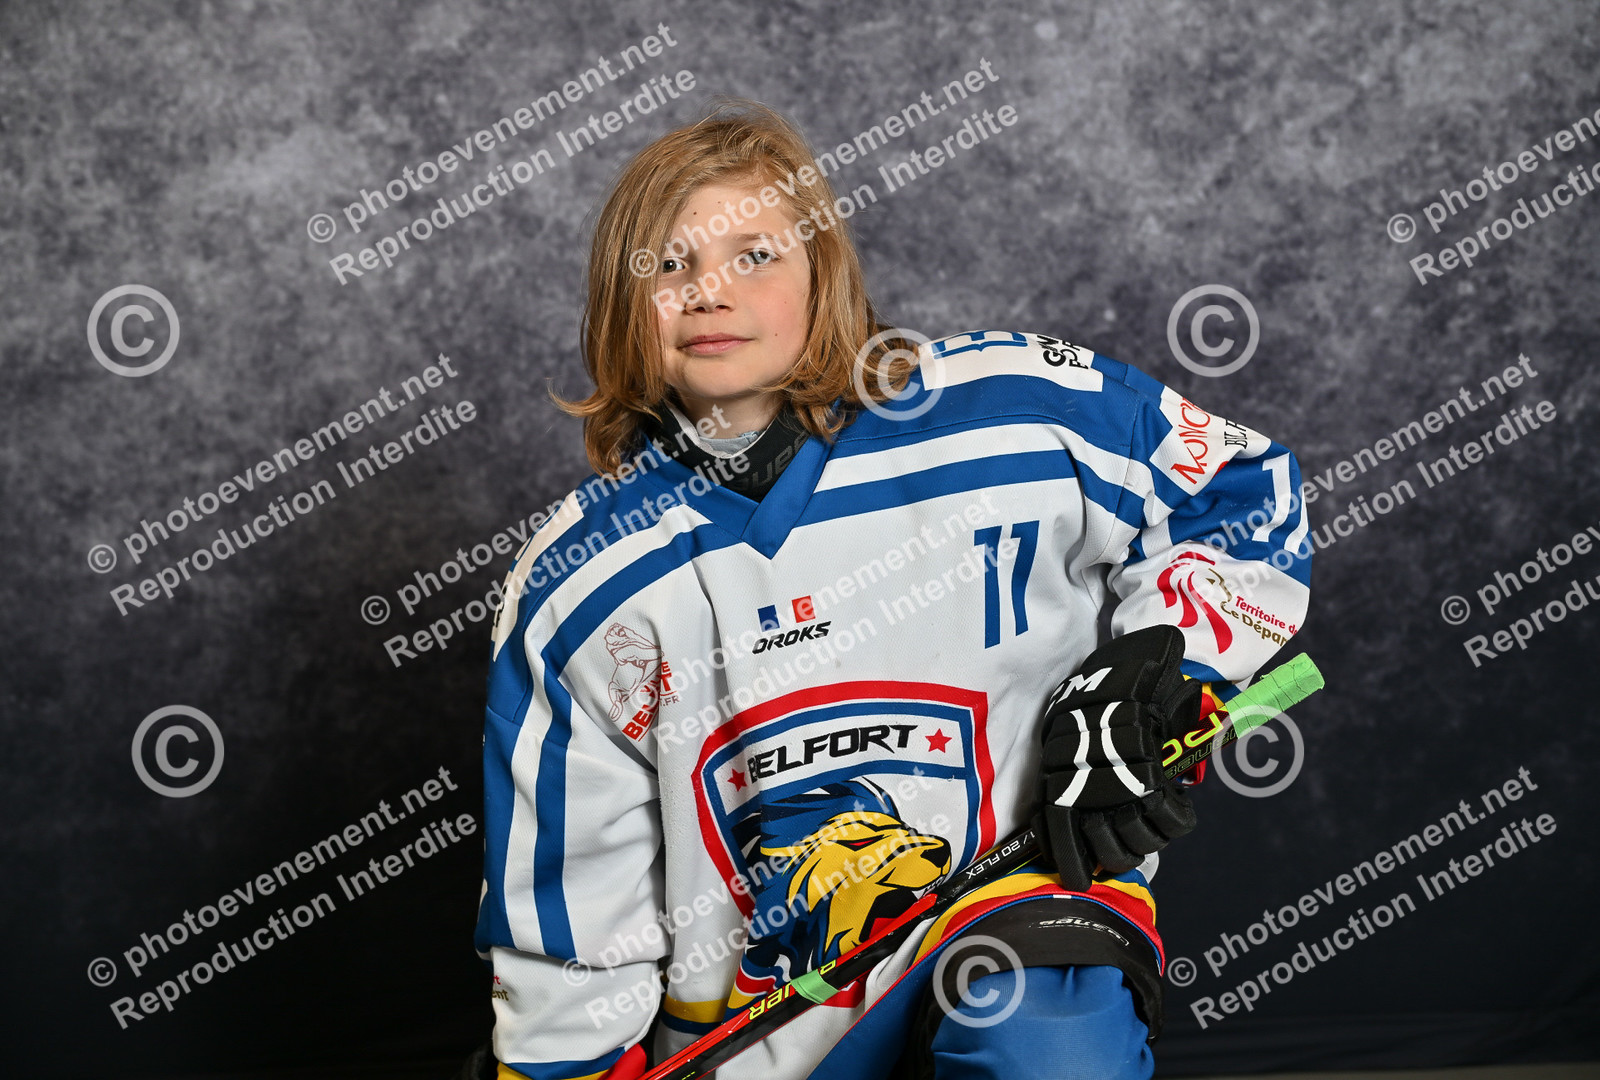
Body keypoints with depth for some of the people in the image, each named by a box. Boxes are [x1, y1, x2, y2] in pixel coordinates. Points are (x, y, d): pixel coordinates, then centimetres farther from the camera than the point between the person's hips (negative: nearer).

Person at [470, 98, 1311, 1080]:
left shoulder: (1012, 411, -8)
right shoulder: (573, 585, -1)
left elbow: (1246, 490, 5)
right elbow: (570, 889, 7)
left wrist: (1147, 676, -7)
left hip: (1025, 890, -5)